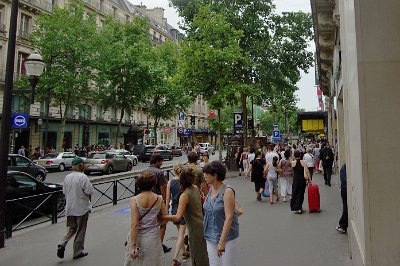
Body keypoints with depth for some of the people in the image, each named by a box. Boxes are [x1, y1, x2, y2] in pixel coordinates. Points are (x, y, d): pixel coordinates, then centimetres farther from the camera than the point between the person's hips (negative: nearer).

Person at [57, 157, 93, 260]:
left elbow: (64, 191, 11)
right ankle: (78, 251, 17)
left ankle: (62, 244, 0)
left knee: (70, 228, 19)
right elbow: (89, 191, -20)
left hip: (69, 208, 6)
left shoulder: (67, 177, 3)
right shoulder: (82, 177, -19)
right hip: (81, 208, -6)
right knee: (80, 231, 8)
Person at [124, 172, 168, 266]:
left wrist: (133, 246, -14)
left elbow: (134, 225, -18)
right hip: (153, 237, 2)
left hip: (138, 237, -2)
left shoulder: (135, 200, -15)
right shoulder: (159, 199, -8)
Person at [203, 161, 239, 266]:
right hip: (211, 237, 6)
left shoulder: (227, 191, -17)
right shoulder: (211, 190, 4)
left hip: (227, 237, -6)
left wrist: (222, 241, -23)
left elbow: (229, 217, -20)